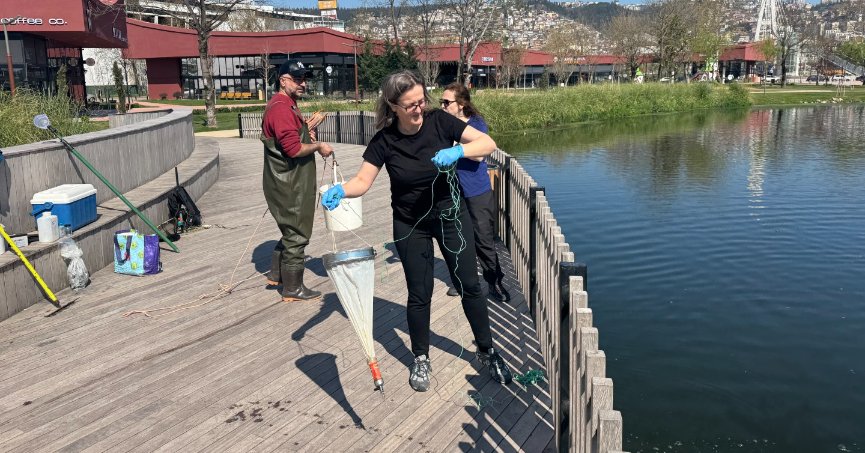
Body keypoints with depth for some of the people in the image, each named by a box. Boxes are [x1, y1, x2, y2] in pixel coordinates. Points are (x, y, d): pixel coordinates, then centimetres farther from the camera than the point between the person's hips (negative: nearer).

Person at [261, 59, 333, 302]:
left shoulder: (288, 105, 15)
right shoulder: (281, 108, -19)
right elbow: (293, 148, -26)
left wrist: (306, 135, 10)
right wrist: (318, 146, -12)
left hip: (292, 183, 10)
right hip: (289, 185, -10)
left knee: (292, 232, 22)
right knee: (296, 235, 0)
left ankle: (276, 273, 32)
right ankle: (293, 289, 11)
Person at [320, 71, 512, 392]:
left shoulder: (439, 121, -16)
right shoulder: (385, 141, -15)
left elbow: (488, 143, -18)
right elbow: (362, 180, -15)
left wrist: (457, 151, -37)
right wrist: (340, 191, -36)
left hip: (450, 214, 0)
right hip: (410, 225, 0)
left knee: (469, 285, 7)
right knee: (419, 294, 8)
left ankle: (487, 352, 26)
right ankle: (421, 360, 28)